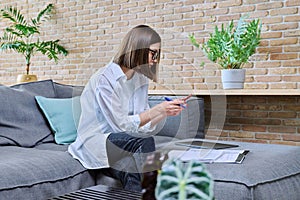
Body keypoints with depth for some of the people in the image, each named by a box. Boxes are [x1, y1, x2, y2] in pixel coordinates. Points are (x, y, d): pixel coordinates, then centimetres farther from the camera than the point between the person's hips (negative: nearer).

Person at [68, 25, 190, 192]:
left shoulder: (141, 80, 8)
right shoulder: (104, 79, -17)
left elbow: (143, 124, 6)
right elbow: (121, 125, -20)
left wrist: (166, 113, -9)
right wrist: (157, 110, -21)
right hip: (94, 143, -6)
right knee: (145, 142, -29)